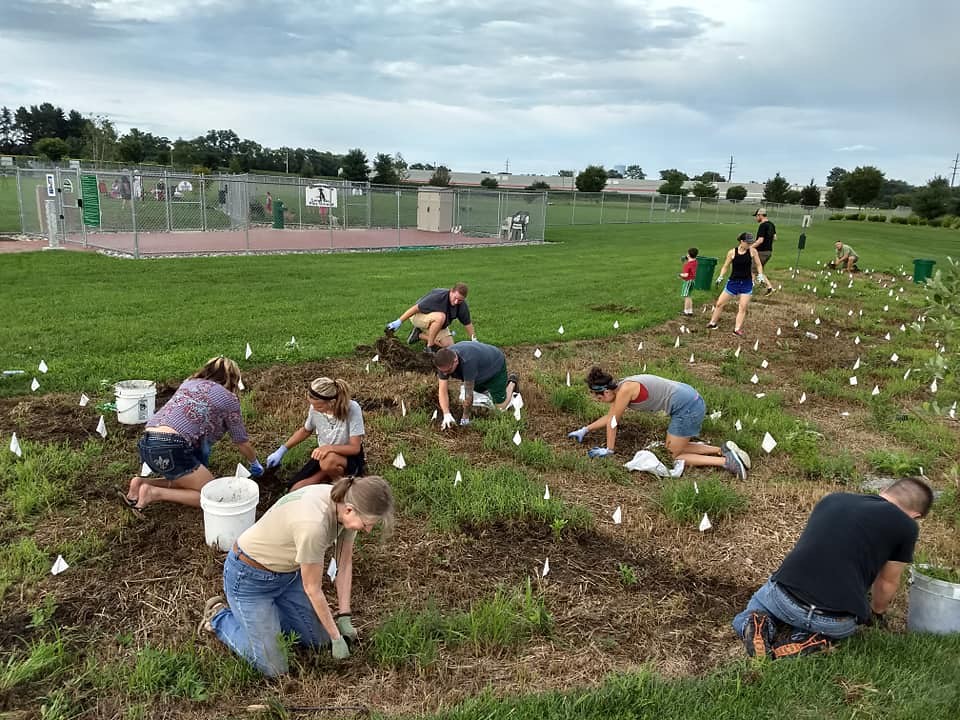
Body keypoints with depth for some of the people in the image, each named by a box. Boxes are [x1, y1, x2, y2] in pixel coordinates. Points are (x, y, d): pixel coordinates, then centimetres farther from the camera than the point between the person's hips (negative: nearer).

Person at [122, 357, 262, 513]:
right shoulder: (228, 398, 7)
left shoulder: (189, 382, 24)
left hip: (145, 444, 8)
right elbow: (241, 442, 17)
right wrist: (255, 462, 35)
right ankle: (154, 493, -10)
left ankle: (143, 482, 9)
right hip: (170, 448, -8)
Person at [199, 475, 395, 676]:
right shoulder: (313, 524, -40)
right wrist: (336, 637, -11)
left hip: (288, 572, 8)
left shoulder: (347, 503, -18)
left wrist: (344, 617, -3)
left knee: (320, 640, 11)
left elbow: (345, 564, -2)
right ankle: (220, 618, 15)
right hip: (249, 576, -7)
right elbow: (313, 589, -24)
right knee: (275, 669, -3)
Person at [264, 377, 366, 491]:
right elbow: (305, 430, 9)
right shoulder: (315, 408, -13)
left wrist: (329, 447, -38)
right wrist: (282, 450, 4)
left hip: (349, 457, -4)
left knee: (328, 461, -39)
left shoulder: (352, 409, -27)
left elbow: (355, 448, -24)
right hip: (323, 455, 4)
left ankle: (339, 482, -7)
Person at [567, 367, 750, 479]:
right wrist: (584, 430, 27)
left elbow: (613, 423, -8)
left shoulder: (625, 390, -17)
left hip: (687, 407, -10)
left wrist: (609, 450, 4)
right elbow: (610, 417, 25)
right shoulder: (620, 389, 10)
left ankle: (726, 461, -3)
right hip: (689, 399, 10)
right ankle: (723, 450, 13)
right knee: (673, 448, 19)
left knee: (675, 456, 3)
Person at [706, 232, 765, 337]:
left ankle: (737, 329, 5)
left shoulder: (752, 251, -6)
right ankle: (712, 323, 21)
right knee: (720, 303, 4)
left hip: (747, 283, 0)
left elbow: (758, 265, 5)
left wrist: (760, 275, -9)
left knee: (743, 307, -3)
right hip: (733, 281, 0)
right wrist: (720, 277, -6)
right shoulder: (732, 252, -8)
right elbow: (725, 266, 4)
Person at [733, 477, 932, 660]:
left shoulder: (833, 498, 17)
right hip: (835, 622, -2)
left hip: (785, 595, 2)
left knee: (743, 619, 33)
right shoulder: (905, 526, 5)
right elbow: (888, 582, 18)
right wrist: (876, 614, 41)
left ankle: (758, 626, -1)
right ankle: (809, 642, 3)